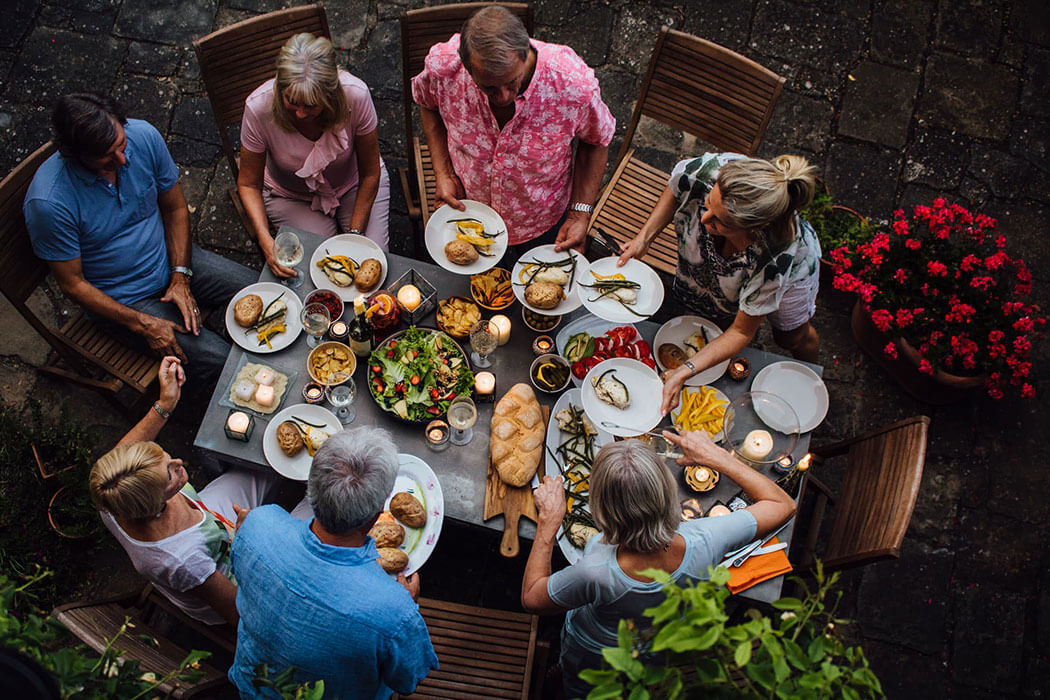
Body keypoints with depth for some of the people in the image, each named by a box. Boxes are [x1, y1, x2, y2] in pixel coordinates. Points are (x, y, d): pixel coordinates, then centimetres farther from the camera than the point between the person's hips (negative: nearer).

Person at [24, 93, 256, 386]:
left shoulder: (143, 136, -17)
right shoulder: (48, 203, -28)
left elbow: (175, 208, -1)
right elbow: (73, 284, -16)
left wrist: (181, 276, -10)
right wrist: (143, 325, -20)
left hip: (171, 260, 5)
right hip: (122, 300, -5)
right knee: (217, 359, -19)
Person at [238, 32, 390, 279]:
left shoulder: (355, 95, -32)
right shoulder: (259, 107, -31)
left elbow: (370, 173, -16)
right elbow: (248, 183, -16)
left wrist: (354, 233, -17)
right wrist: (265, 239, -32)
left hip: (353, 186, 1)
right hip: (291, 195, 0)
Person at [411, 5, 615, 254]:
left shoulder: (574, 83, -34)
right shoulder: (443, 66, -30)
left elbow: (596, 142, -12)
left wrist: (581, 212, -19)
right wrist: (443, 173, -14)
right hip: (468, 213, 1)